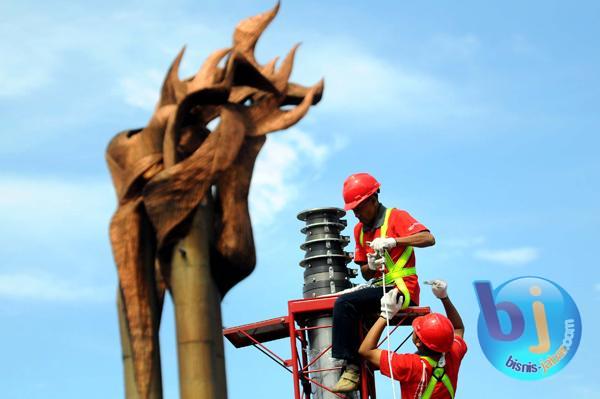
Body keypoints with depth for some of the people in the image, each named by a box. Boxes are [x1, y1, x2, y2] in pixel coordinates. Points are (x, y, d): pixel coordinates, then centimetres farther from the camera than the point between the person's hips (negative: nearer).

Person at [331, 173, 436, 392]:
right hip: (380, 288, 8)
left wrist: (392, 241, -23)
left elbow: (428, 239, -17)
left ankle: (352, 368, -23)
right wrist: (370, 266, -4)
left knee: (345, 303, -23)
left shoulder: (395, 217, -2)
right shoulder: (359, 229, 18)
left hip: (402, 288, -8)